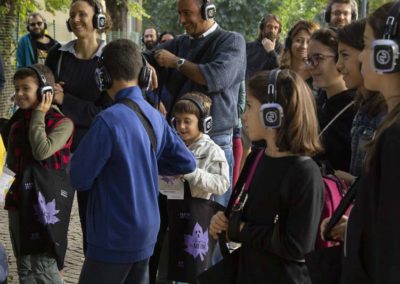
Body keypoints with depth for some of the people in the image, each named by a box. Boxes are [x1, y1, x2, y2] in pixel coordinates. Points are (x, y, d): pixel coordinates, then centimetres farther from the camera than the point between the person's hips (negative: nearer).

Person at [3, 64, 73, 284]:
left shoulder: (62, 123, -12)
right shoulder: (18, 121, 8)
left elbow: (42, 152, -27)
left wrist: (38, 116, -18)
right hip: (19, 199, 7)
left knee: (43, 266, -9)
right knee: (24, 266, 14)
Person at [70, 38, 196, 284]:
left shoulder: (109, 120, -21)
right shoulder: (155, 116, 0)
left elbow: (80, 179, -14)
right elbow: (187, 163, 8)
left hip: (114, 237, -7)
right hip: (146, 233, 7)